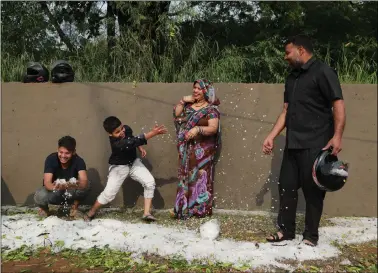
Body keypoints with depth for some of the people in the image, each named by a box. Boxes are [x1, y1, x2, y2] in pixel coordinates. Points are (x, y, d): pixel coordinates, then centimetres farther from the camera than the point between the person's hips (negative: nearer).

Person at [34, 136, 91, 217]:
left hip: (70, 193, 0)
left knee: (86, 185, -30)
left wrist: (71, 185, -60)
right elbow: (47, 183, -32)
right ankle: (44, 208, 4)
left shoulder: (78, 161, -23)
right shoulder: (51, 159, -23)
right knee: (40, 196, -34)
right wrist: (56, 187, -57)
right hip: (54, 193, 0)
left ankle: (75, 206, -1)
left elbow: (84, 182, -38)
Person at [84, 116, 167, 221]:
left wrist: (140, 148, -4)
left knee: (150, 182, -13)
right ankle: (91, 212, 22)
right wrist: (153, 133, -50)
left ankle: (147, 213, -6)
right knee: (109, 193, -4)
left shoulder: (127, 129, -15)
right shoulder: (116, 144, -35)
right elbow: (134, 142, -45)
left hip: (134, 162, 6)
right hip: (119, 167, -6)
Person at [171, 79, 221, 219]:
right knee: (186, 177, 9)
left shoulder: (211, 109, -9)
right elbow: (176, 114, 11)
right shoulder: (189, 105, 10)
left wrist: (198, 129, -32)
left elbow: (213, 128, -18)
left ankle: (200, 209, 8)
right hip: (187, 148, 6)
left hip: (202, 149, -6)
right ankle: (183, 207, 16)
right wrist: (182, 101, 1)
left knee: (200, 177, -1)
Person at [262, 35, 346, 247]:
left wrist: (337, 136, -23)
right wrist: (272, 136, 13)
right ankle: (286, 230, 22)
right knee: (287, 186, 10)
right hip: (293, 144, 8)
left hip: (315, 144, -7)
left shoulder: (323, 72, -6)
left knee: (313, 190, 1)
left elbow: (338, 104, -13)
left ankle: (311, 235, 14)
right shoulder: (292, 78, 17)